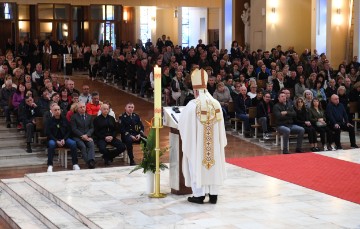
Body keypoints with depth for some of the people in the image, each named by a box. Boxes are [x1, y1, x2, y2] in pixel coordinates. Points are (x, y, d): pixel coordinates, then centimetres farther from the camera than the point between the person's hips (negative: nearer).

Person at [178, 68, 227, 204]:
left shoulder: (192, 105, -14)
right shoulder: (216, 104, -2)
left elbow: (182, 124, -3)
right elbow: (220, 126, 3)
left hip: (197, 144, -4)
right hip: (214, 144, 4)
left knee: (198, 166, 6)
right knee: (214, 166, 11)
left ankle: (199, 195, 11)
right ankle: (213, 194, 16)